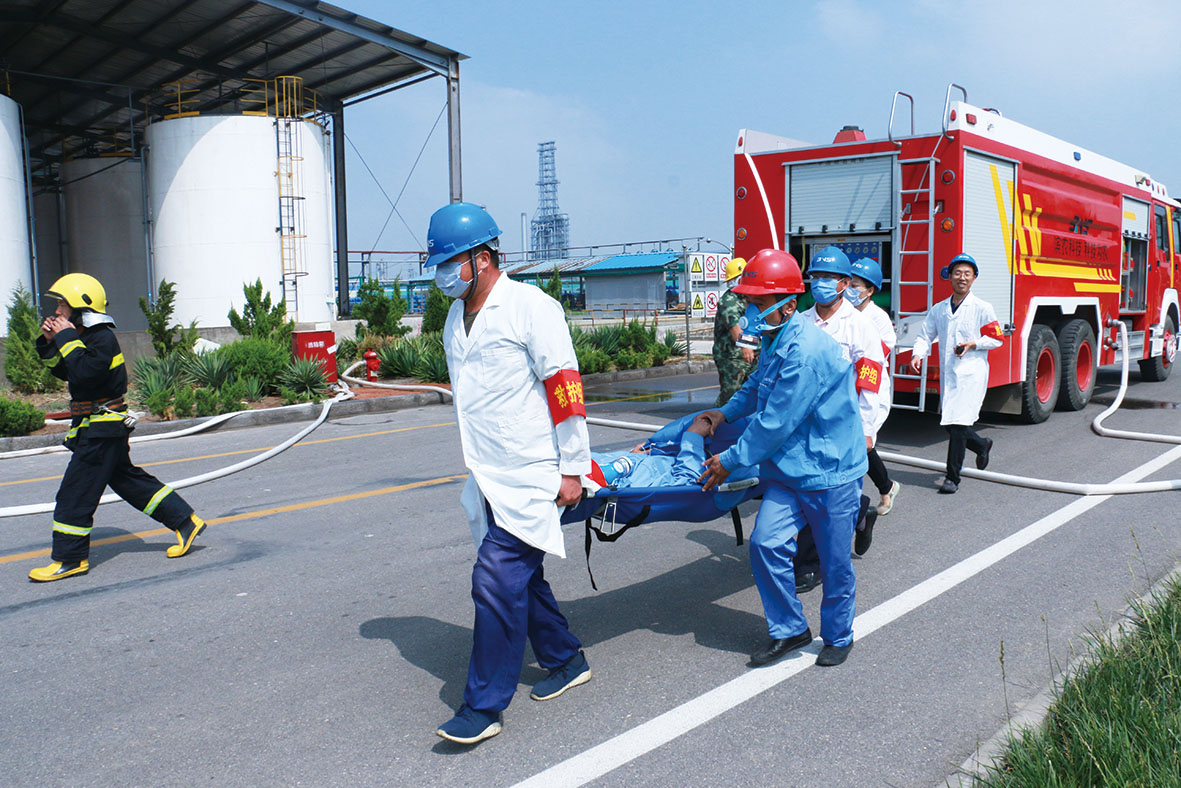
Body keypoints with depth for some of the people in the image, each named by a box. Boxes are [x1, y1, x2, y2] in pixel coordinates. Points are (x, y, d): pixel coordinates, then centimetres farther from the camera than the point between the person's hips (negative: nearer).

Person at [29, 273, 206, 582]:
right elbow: (62, 372, 18)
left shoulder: (102, 339, -17)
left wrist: (67, 338, -22)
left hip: (101, 430, -10)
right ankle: (185, 522, 20)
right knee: (127, 479, 16)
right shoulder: (87, 337, 13)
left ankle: (70, 559, 6)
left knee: (75, 493, -4)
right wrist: (50, 344, 5)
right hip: (103, 428, 10)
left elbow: (83, 372, -30)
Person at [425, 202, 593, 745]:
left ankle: (484, 705, 2)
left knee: (497, 581, -10)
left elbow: (564, 389, -13)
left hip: (530, 475, -8)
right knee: (521, 576, 16)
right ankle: (566, 661, 35)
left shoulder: (530, 307, -11)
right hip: (488, 477, 8)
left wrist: (572, 470, -14)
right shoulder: (455, 321, 13)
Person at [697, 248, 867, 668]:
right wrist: (725, 413, 19)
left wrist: (729, 461, -14)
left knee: (834, 562, 7)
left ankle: (838, 637, 30)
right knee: (766, 544, -2)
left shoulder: (806, 350, -25)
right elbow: (757, 386, 29)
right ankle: (788, 630, 17)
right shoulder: (775, 339, 7)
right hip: (789, 469, 8)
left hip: (830, 472, -8)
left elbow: (775, 423, -23)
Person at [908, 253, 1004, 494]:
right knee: (949, 424, 11)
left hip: (971, 374, -5)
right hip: (947, 374, 5)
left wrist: (973, 344, -15)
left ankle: (953, 477, -3)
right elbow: (925, 335, 8)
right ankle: (982, 445, 40)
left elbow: (996, 339, 2)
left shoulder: (982, 308, -1)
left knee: (958, 423, -12)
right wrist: (918, 354, -11)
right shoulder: (938, 309, 11)